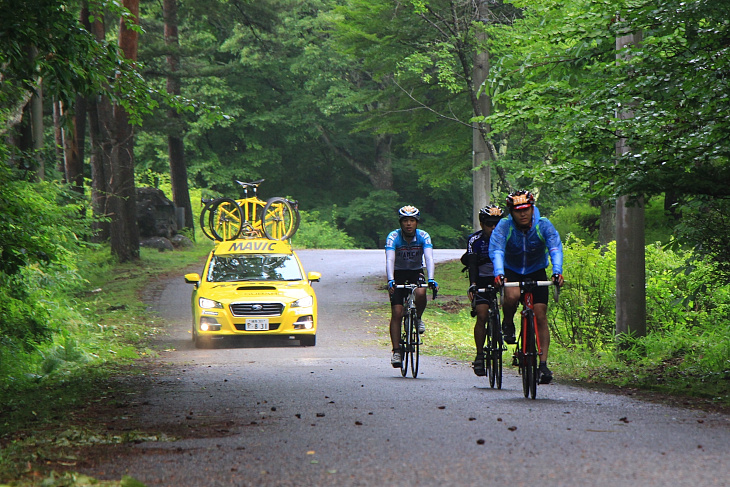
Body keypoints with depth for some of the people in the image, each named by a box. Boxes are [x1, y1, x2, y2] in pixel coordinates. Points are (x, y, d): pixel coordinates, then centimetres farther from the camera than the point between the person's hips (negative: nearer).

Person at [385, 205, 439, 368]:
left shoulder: (423, 236, -16)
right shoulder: (393, 237, -19)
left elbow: (429, 258, -27)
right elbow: (390, 260, -30)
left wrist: (431, 279, -43)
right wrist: (390, 280, -46)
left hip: (416, 273, 1)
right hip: (398, 274, -1)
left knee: (420, 294, -32)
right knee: (397, 313, -11)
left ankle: (418, 319, -1)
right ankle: (396, 351, -7)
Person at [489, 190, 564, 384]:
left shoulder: (543, 225, -17)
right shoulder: (504, 226, -19)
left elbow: (556, 248, -28)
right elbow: (496, 250, -31)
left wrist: (557, 272, -46)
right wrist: (499, 274, -49)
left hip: (536, 273, 1)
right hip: (511, 271, -1)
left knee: (540, 315, -11)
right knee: (512, 296, -34)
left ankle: (543, 364, -10)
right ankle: (508, 323, -2)